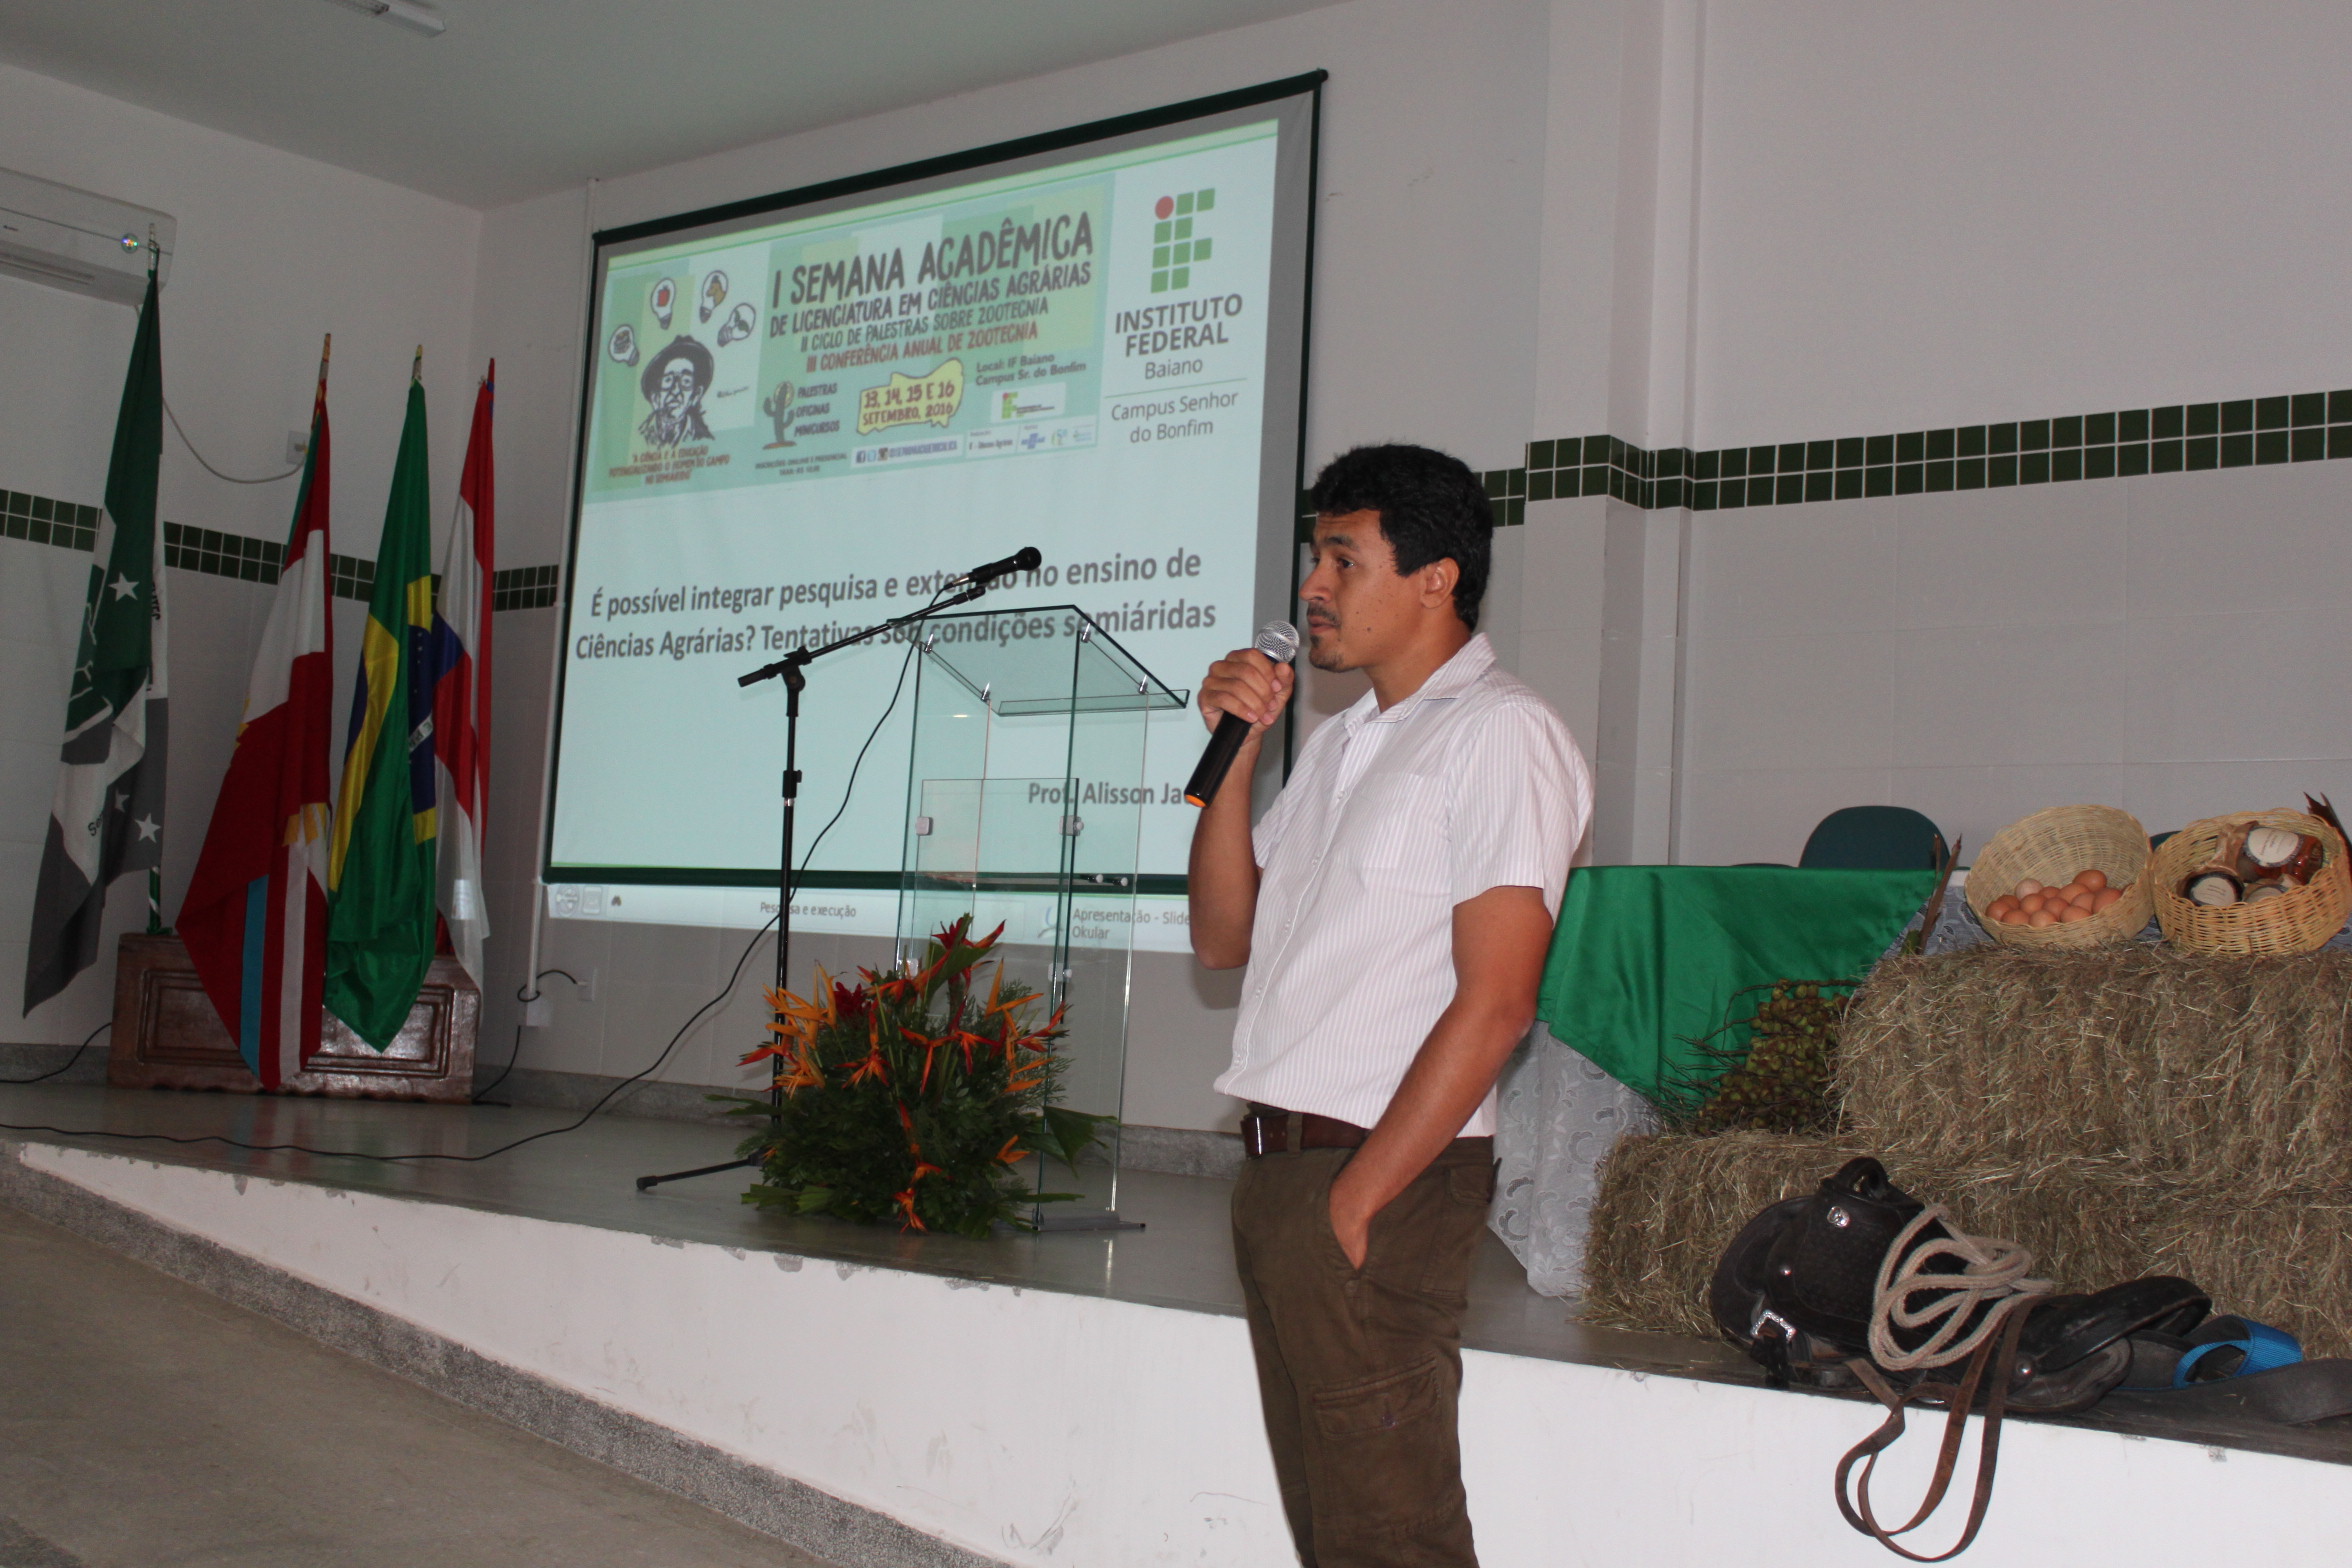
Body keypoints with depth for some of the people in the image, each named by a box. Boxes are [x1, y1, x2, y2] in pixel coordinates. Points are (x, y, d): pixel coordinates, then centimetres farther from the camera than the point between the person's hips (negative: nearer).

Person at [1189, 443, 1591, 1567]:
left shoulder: (1500, 735, -9)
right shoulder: (1336, 744, 19)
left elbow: (1492, 1006, -16)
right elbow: (1224, 938, 16)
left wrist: (1354, 1200, -17)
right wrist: (1235, 751, 5)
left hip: (1383, 1179, -8)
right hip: (1277, 1170, 8)